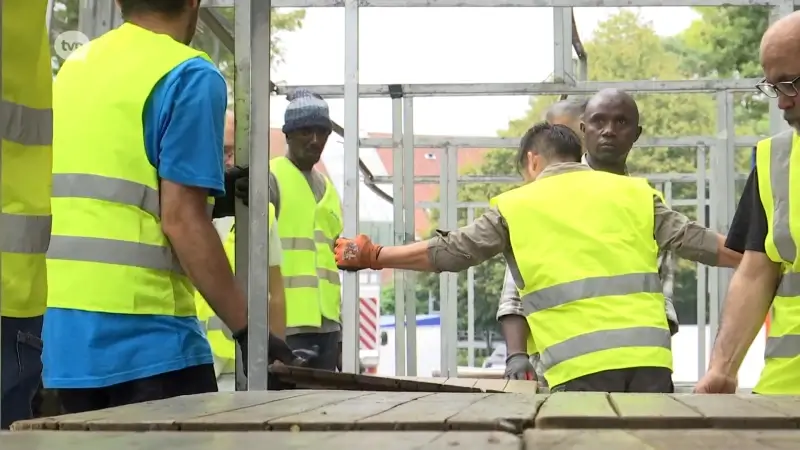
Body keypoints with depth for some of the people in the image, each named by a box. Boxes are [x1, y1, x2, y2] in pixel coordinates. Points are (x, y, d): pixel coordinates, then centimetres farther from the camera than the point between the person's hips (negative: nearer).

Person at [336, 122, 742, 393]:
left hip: (580, 362, -2)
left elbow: (451, 252, 12)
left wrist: (373, 256, 23)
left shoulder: (516, 205, 10)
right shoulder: (634, 192, 15)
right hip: (648, 353, 3)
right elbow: (692, 239, 15)